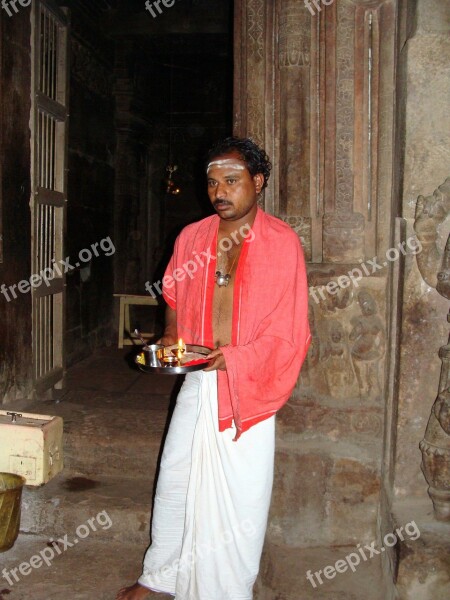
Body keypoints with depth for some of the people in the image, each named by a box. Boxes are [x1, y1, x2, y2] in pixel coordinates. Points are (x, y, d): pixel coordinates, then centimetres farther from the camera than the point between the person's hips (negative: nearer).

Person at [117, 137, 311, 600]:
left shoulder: (282, 241, -9)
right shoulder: (191, 237, 6)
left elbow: (290, 331, -11)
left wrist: (234, 357, -21)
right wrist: (170, 340, 1)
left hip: (247, 386, -4)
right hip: (196, 383, 5)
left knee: (241, 495, 5)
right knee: (175, 480, 15)